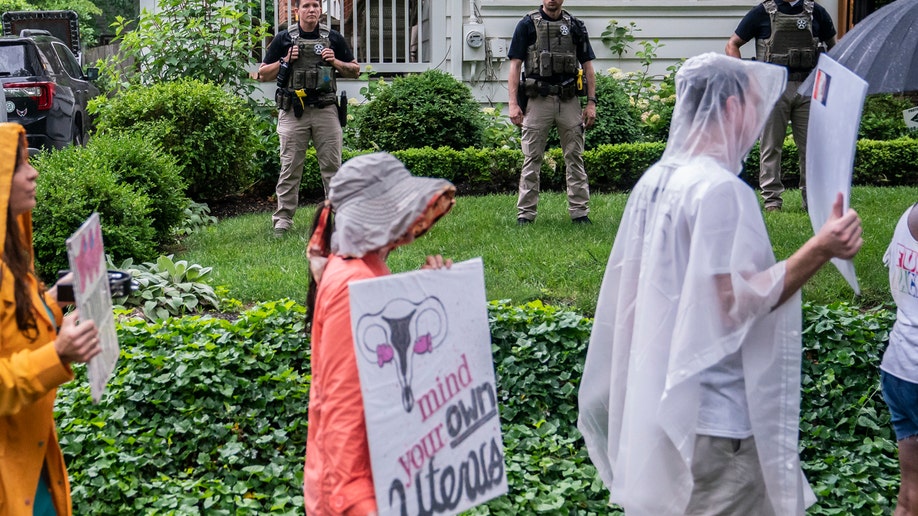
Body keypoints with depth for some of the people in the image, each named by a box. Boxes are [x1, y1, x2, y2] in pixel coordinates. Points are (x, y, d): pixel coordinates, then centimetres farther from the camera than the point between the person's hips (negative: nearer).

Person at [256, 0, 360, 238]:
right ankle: (283, 219, 3)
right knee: (290, 167, 0)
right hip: (292, 112, -1)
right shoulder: (284, 39, 7)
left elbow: (355, 71, 15)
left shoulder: (333, 38, 11)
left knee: (332, 165, 1)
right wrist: (285, 62, -6)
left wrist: (335, 62, -3)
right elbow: (263, 74, 9)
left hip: (325, 110, 1)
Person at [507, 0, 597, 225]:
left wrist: (591, 102, 2)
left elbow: (587, 67, 11)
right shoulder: (527, 25, 3)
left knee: (575, 157, 4)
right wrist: (513, 103, -9)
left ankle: (580, 212, 9)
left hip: (569, 101, 2)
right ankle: (525, 213, 6)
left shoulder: (575, 27, 10)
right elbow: (515, 65, 0)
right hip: (538, 99, -2)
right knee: (532, 159, 2)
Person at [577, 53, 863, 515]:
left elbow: (628, 288, 16)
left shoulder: (654, 181, 10)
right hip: (715, 416, -9)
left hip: (660, 403, 9)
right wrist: (820, 250, -23)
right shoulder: (719, 188, -18)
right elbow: (736, 302, -22)